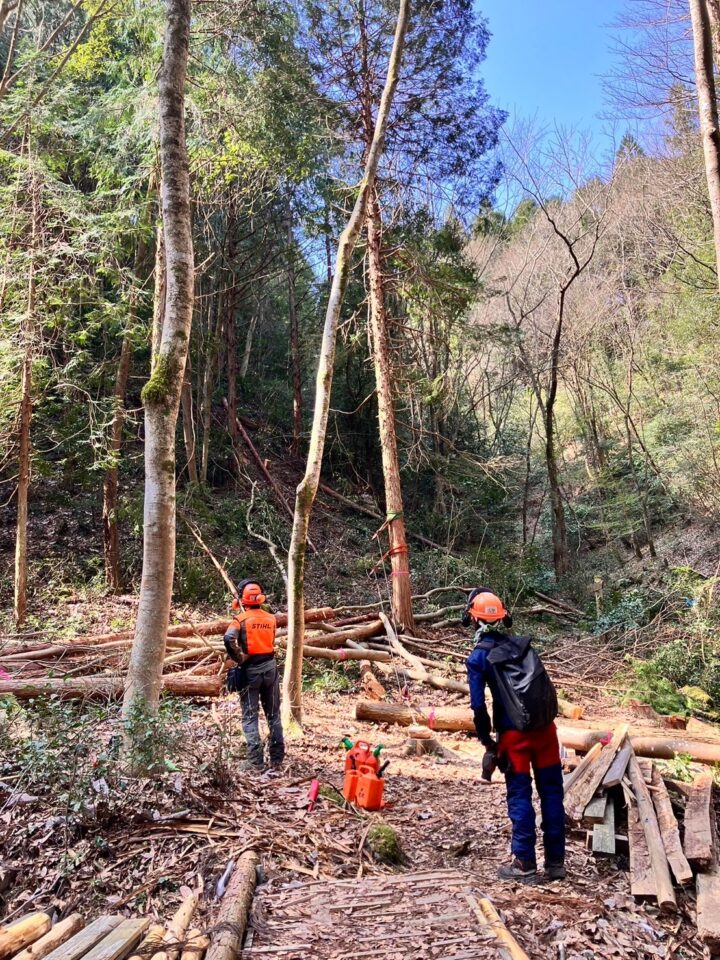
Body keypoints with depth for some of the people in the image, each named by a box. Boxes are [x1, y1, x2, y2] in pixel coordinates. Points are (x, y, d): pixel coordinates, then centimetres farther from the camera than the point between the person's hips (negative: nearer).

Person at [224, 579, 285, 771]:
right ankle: (277, 758, 16)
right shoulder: (271, 618, 5)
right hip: (270, 667, 4)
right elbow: (272, 643, 8)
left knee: (250, 716, 5)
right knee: (273, 714, 13)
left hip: (250, 670, -4)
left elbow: (229, 639, -25)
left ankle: (256, 761, 1)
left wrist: (239, 658, -16)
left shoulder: (241, 618, -10)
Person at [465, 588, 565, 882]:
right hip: (545, 727, 4)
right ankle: (556, 862, 23)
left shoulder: (478, 657, -5)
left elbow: (479, 706, -8)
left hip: (514, 733, -4)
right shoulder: (524, 644, 9)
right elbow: (547, 687, 13)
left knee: (520, 796, 8)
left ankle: (525, 864, 15)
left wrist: (487, 742, 3)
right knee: (552, 793, 13)